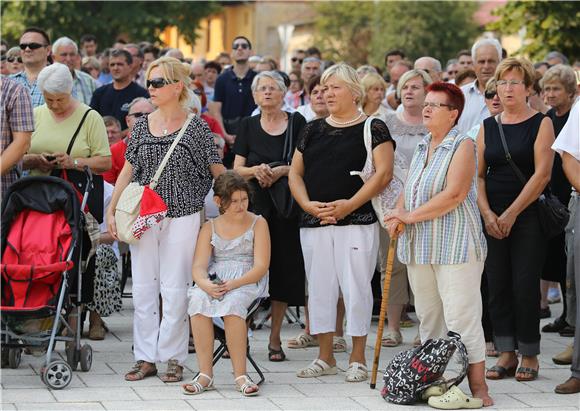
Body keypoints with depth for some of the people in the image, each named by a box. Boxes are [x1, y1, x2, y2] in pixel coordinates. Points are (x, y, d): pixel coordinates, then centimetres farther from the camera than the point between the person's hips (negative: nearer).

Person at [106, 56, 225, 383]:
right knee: (143, 288, 5)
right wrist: (112, 211, 8)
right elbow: (128, 172, 13)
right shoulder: (142, 126, 9)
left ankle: (173, 357, 7)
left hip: (182, 218, -4)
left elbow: (218, 172, 2)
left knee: (175, 289, -2)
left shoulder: (196, 127, -2)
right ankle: (146, 358, 12)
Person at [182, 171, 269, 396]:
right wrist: (206, 284, -23)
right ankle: (205, 374, -30)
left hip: (247, 282, -2)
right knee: (198, 299, -32)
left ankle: (240, 375, -31)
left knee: (232, 303, -37)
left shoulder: (258, 223, 6)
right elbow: (199, 266, 2)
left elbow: (261, 267, -3)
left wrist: (233, 284, -20)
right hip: (215, 282, 2)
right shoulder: (210, 228, 13)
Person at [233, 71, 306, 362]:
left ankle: (275, 338, 7)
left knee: (283, 269, -1)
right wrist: (256, 170, -13)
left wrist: (280, 171, -15)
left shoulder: (297, 123, 5)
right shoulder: (248, 126, 10)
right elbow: (237, 169, 7)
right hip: (254, 204, 1)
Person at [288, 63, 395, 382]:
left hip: (356, 221, -5)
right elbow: (295, 173, 14)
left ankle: (357, 359, 3)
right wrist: (308, 205, -5)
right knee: (320, 288, 7)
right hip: (314, 222, 5)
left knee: (356, 287, -5)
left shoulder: (373, 128, 0)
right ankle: (325, 358, 16)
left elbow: (384, 173, -9)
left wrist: (349, 205, -17)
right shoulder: (313, 130, 15)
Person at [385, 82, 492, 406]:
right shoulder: (423, 148, 17)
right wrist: (399, 216, -1)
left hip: (455, 246, -8)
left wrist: (411, 216, -15)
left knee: (461, 318, -11)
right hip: (420, 246, 8)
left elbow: (454, 194, -18)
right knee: (428, 317, 11)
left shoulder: (463, 146, -8)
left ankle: (478, 386, -9)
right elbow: (409, 189, 20)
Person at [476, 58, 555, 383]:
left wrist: (511, 214, -14)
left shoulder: (541, 123, -2)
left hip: (528, 217, -4)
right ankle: (507, 353, 9)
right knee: (498, 285, 3)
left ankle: (530, 355, 4)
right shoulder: (488, 127, 12)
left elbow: (542, 174, -10)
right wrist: (487, 213, -7)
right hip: (493, 219, 4)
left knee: (525, 285, -5)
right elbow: (478, 174, 8)